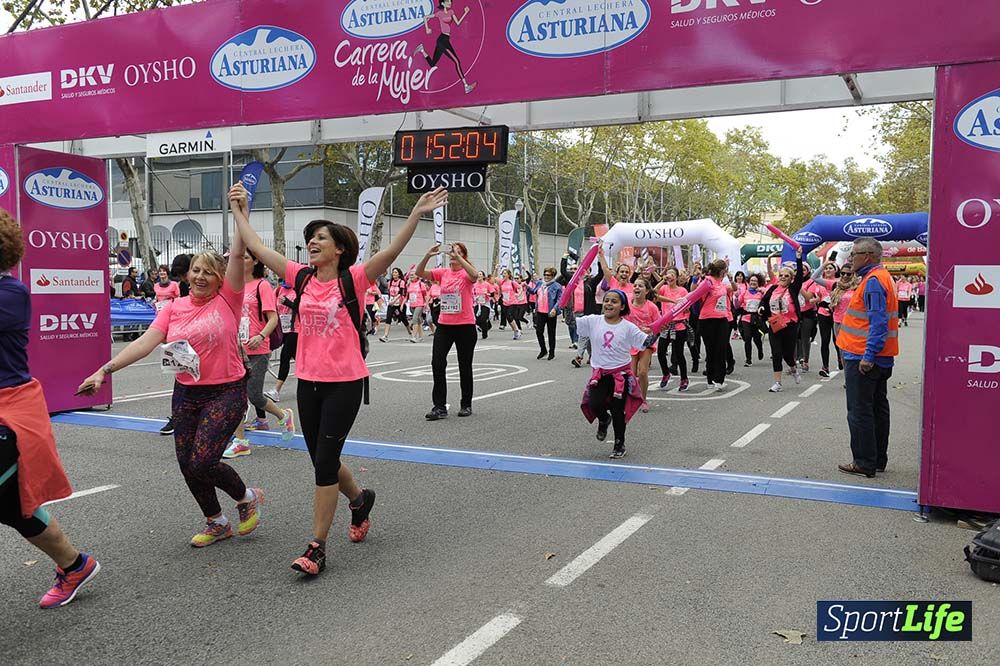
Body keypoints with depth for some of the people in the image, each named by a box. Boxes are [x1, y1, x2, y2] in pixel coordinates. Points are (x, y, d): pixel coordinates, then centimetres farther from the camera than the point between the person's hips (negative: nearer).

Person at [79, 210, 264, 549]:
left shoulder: (227, 300, -7)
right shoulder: (174, 308, 3)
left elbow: (237, 256, -17)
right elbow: (145, 343, -4)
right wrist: (105, 370, -14)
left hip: (226, 393, -5)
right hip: (186, 394, 6)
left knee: (201, 462, -13)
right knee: (187, 464, 8)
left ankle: (247, 497, 17)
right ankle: (216, 523, 30)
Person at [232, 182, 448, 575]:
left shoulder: (353, 279, -8)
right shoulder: (301, 277, 5)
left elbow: (392, 251, -21)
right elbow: (257, 248, 9)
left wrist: (416, 214, -32)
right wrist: (239, 211, 13)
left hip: (345, 383, -5)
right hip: (308, 381, 6)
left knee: (324, 461, -6)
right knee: (321, 460, 15)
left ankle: (317, 547, 5)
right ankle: (359, 499, 45)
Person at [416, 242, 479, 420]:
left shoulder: (466, 273, -4)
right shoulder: (443, 273, 6)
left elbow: (474, 275, -28)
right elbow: (420, 273, -4)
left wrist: (457, 257, -31)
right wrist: (428, 255, -18)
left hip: (465, 325, -3)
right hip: (444, 324, 3)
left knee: (465, 366, 8)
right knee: (437, 363, -6)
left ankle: (466, 405, 23)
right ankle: (440, 407, 1)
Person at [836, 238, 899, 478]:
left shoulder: (873, 281, -16)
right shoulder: (881, 276, 15)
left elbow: (878, 322, -24)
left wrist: (868, 356, -26)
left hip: (863, 360, -10)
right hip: (881, 359, 10)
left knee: (860, 413, -3)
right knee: (878, 408, 15)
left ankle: (864, 463, 3)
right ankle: (878, 459, 24)